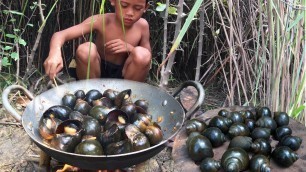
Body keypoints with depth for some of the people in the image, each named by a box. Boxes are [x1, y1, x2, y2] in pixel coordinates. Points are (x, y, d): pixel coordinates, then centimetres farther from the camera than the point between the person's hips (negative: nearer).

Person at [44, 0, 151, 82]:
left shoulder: (142, 26, -11)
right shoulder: (102, 21, -18)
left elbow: (147, 58, -1)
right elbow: (60, 34, -27)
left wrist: (130, 48, -23)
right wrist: (55, 53, -51)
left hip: (123, 76, 1)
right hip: (96, 73, -1)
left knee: (142, 54, -28)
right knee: (85, 49, -31)